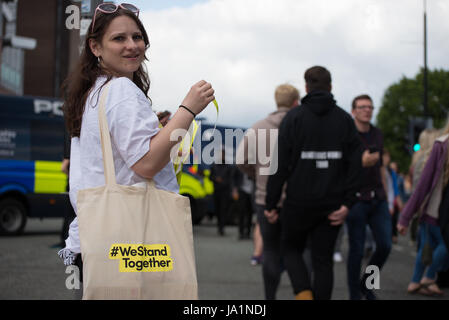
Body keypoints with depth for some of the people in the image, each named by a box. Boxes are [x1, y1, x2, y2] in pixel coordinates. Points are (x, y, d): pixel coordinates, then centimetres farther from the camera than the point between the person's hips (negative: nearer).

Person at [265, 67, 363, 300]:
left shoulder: (294, 117, -4)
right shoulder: (345, 119, 5)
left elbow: (280, 165, -8)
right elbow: (355, 163, -3)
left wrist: (271, 204, -4)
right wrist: (347, 203, -4)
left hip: (299, 202, -2)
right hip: (331, 206, 2)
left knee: (291, 248, 17)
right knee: (323, 259, 11)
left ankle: (303, 294, -5)